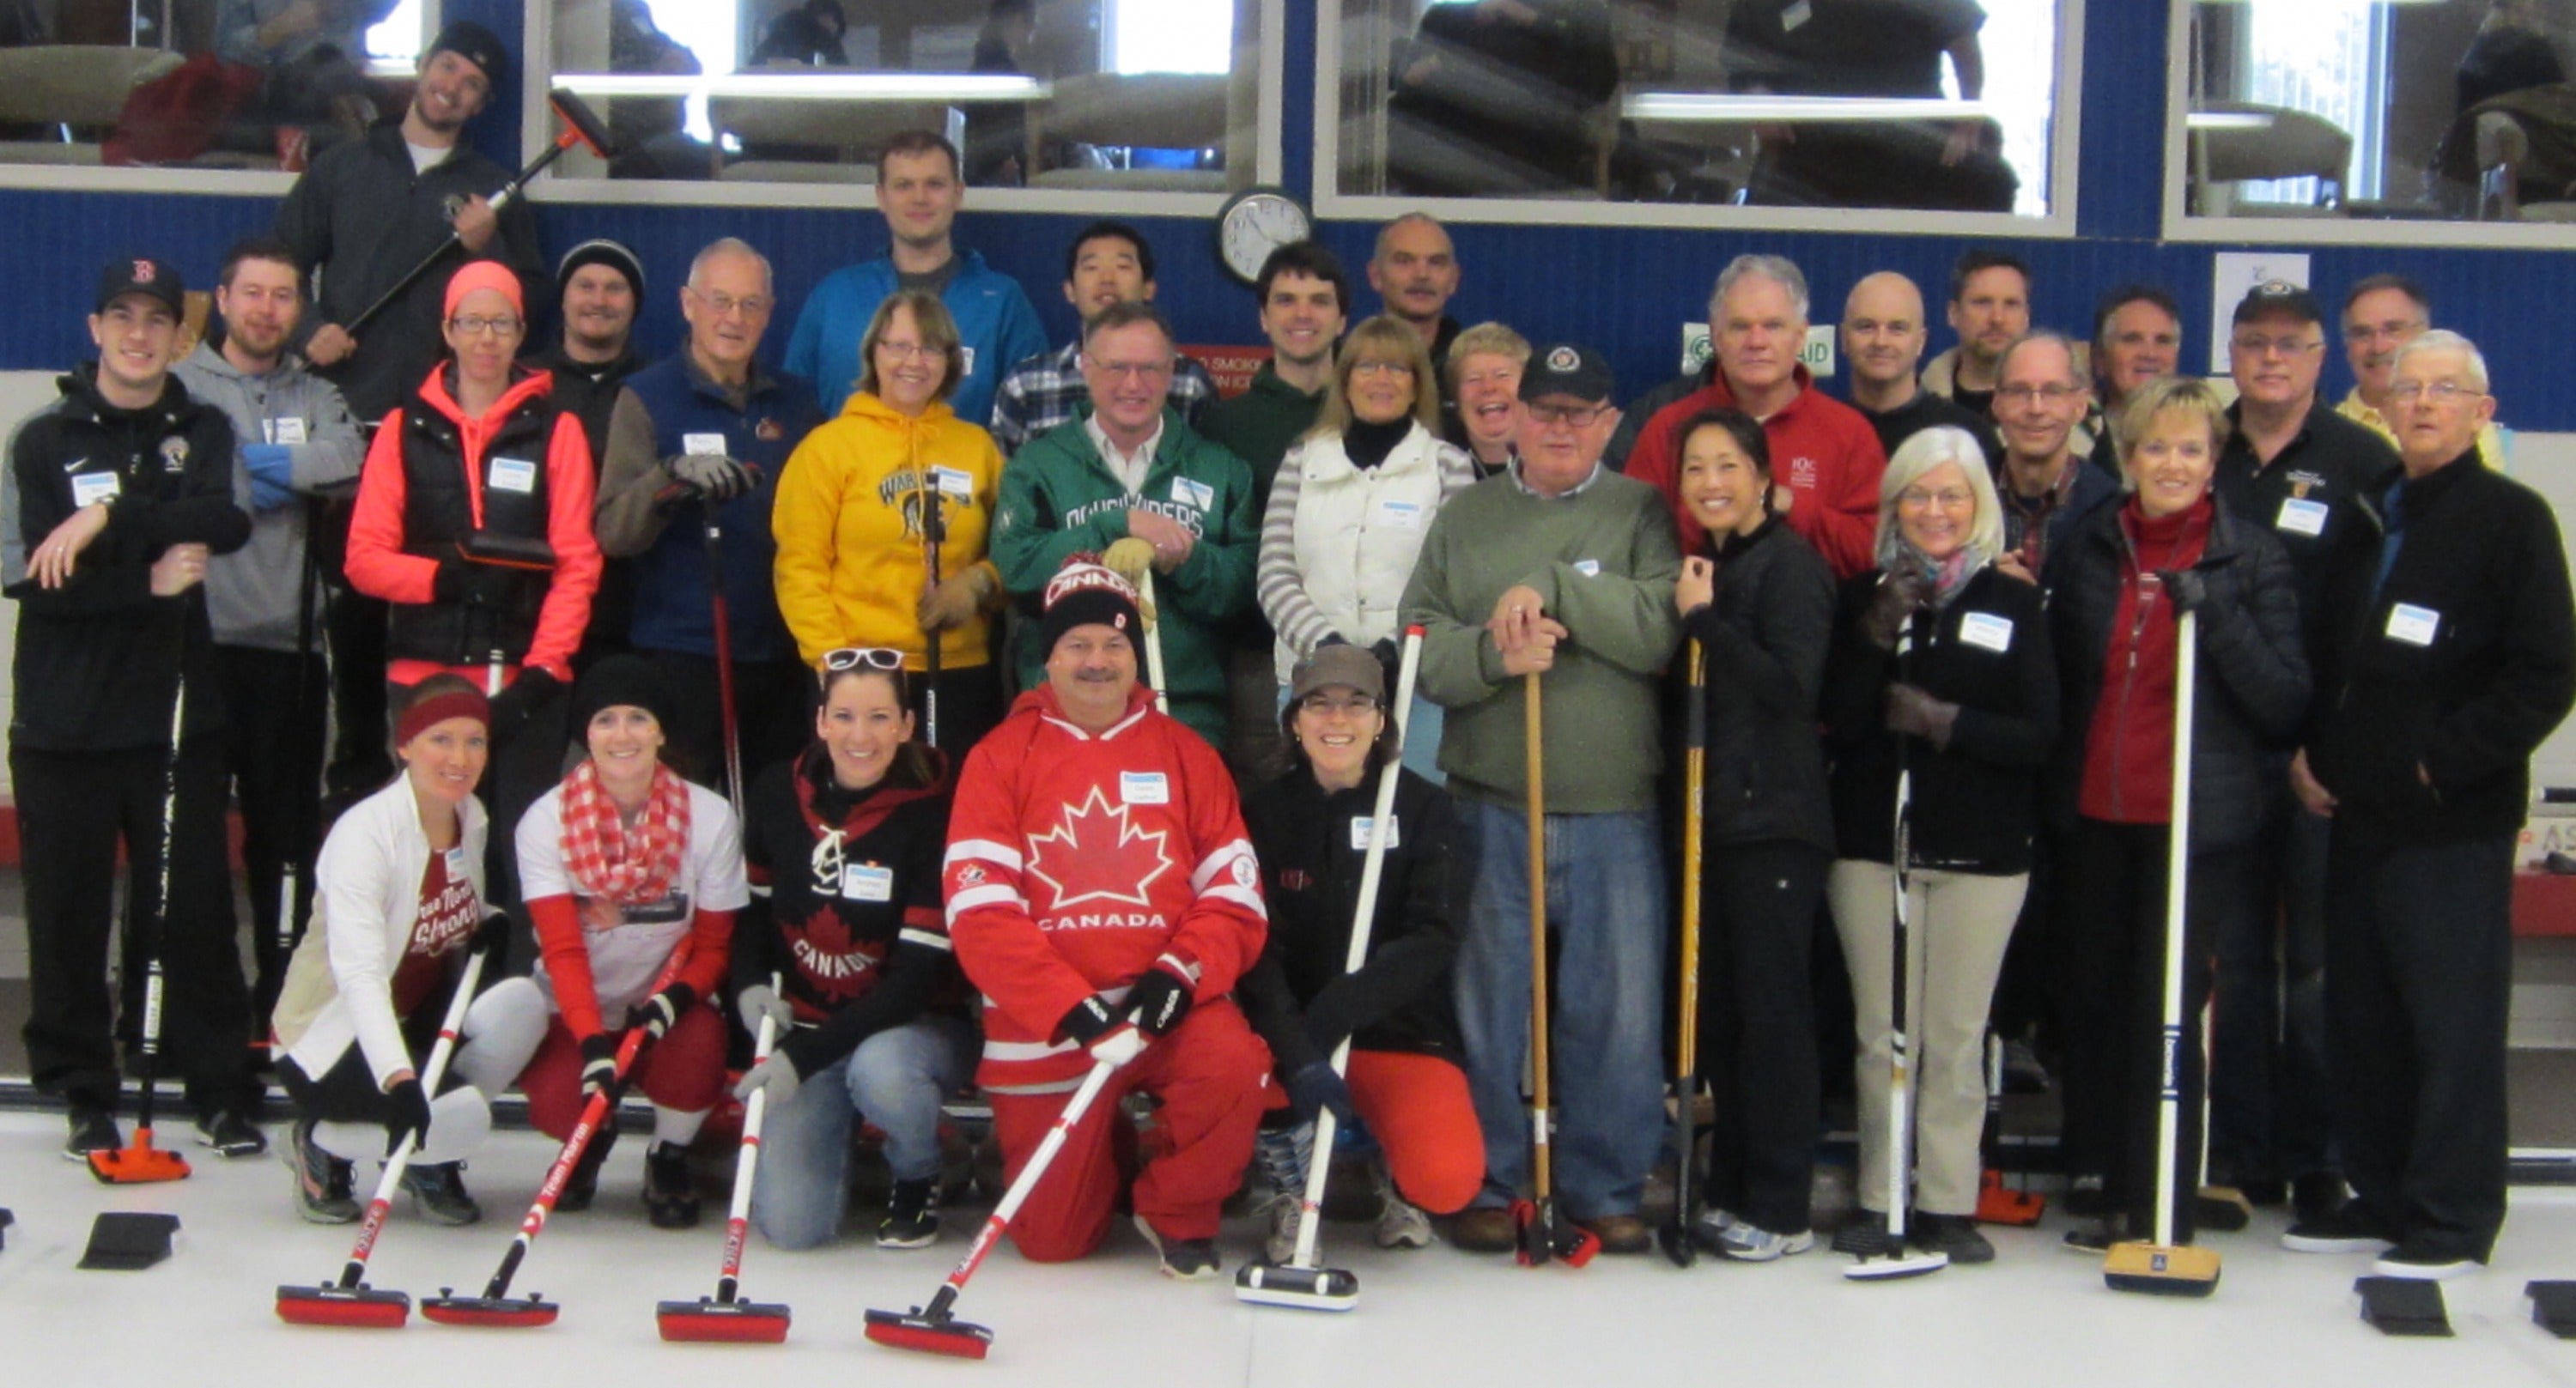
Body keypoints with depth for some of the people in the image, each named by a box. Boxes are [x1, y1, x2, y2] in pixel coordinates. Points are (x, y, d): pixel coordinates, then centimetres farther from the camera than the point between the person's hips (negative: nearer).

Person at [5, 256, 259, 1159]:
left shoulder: (206, 433, 10)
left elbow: (228, 522, -11)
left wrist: (109, 521, -21)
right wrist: (149, 581, -14)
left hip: (178, 711, 1)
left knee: (195, 905, 1)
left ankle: (221, 1087, 9)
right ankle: (83, 1092, 15)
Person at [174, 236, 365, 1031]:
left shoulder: (317, 399, 15)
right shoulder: (180, 391, 4)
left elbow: (349, 461, -6)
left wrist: (257, 463, -11)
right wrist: (285, 478, -10)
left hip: (288, 646, 3)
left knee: (286, 833, 9)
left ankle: (282, 1000, 18)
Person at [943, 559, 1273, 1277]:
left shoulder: (1186, 754, 8)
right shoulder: (1000, 757, 1)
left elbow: (1236, 896, 3)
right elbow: (980, 912, -9)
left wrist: (1180, 974, -17)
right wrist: (1073, 1010, -20)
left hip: (1167, 1004, 1)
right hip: (1040, 1023, -1)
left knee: (1233, 1069, -32)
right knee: (1052, 1240, -3)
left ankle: (1177, 1211, -2)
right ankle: (1101, 1152, 33)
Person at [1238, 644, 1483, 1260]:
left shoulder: (1423, 808, -2)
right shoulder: (1266, 813, 0)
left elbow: (1432, 941, -12)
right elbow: (1257, 953, -10)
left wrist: (1337, 1012, -26)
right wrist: (1297, 1053, -27)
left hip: (1403, 1036, -1)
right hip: (1290, 1033, 1)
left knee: (1447, 1181, -27)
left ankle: (1392, 1174, 14)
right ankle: (1292, 1181, 3)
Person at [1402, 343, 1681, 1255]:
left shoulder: (1642, 514, 7)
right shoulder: (1465, 517, 12)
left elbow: (1664, 629, -10)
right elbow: (1420, 648, 3)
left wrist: (1553, 590, -16)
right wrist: (1493, 654, -15)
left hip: (1614, 810, -1)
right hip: (1488, 803, 1)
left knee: (1619, 1003, 2)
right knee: (1485, 1000, 6)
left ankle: (1606, 1186, 16)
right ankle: (1483, 1182, 18)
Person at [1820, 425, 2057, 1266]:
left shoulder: (2014, 605, 4)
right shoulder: (1863, 599, 7)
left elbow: (2040, 737, -3)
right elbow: (1837, 722, -4)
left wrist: (1945, 721, -16)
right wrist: (1879, 633, -15)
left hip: (1981, 851, -1)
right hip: (1872, 844, 1)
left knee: (1957, 1037, 2)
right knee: (1882, 1034, 3)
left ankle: (1948, 1203, 10)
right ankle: (1879, 1199, 11)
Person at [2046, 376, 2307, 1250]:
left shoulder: (2252, 557, -3)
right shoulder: (2090, 546, 7)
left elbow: (2286, 701, -9)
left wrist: (2215, 612, -20)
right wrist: (2054, 780, 3)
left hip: (2197, 819, -4)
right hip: (2096, 814, 4)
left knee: (2167, 1009, -2)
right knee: (2091, 996, 9)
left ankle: (2156, 1210, 7)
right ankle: (2098, 1175, 25)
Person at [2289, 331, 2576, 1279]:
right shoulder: (2365, 513, 15)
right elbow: (2322, 650, 22)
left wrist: (2445, 762, -13)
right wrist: (2307, 751, 8)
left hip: (2454, 826, -7)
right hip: (2357, 812, 7)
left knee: (2453, 1023, -2)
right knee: (2360, 1016, 11)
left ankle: (2454, 1218, 7)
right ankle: (2381, 1197, 23)